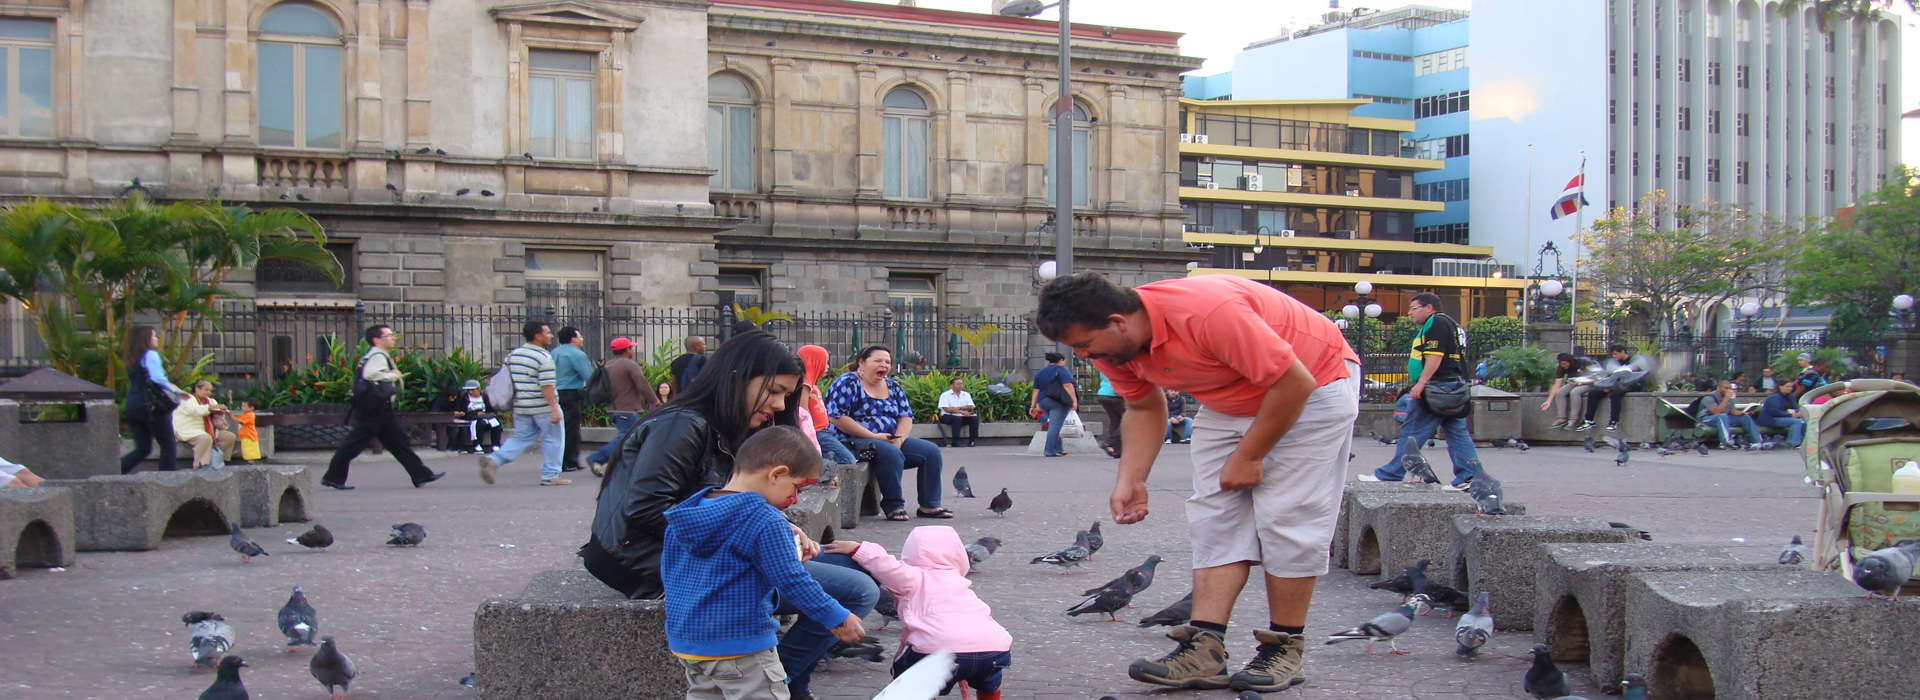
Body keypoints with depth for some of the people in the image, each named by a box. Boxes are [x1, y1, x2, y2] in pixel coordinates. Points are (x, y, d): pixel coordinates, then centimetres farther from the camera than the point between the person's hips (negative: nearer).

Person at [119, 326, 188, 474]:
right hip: (150, 406, -7)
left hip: (131, 405, 7)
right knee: (168, 446, 4)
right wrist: (176, 391, -9)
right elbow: (157, 378, -21)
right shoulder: (150, 355, -8)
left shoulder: (130, 358, 16)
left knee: (142, 448, 11)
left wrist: (169, 387, 20)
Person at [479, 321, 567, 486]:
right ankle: (550, 475, 8)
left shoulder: (513, 354, 11)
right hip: (543, 406, -7)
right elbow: (547, 386, -20)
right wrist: (554, 409, -20)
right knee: (552, 438, 6)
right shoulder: (544, 357, -13)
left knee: (521, 438, 14)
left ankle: (494, 460, -4)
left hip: (521, 406, 7)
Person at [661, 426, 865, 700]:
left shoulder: (683, 513, 5)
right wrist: (838, 617, -8)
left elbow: (668, 571, 15)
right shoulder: (766, 522, -20)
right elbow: (792, 582, -20)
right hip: (740, 643, -8)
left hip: (684, 642, 8)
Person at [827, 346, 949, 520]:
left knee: (931, 451, -5)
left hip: (891, 441, 8)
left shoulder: (893, 387, 14)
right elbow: (836, 417, -19)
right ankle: (894, 506, -21)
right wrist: (873, 436, -19)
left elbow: (906, 417, 11)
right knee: (891, 453, -35)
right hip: (854, 442, -8)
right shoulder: (847, 383, -9)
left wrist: (898, 439, -12)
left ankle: (929, 505, -3)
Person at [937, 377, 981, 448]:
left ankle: (972, 441, -20)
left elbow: (971, 407, 0)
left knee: (974, 418, -21)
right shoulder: (945, 395, -2)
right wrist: (962, 412, -20)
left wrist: (958, 408, -13)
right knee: (957, 419, -36)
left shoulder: (966, 395, 13)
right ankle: (955, 443, -34)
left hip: (962, 417, 4)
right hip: (948, 417, -4)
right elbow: (947, 409, -14)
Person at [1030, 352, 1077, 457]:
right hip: (1057, 402, -7)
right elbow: (1067, 385, -12)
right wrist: (1074, 400, -16)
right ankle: (1049, 451, -12)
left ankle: (1058, 449, 14)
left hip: (1042, 402, 7)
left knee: (1054, 425, 17)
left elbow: (1036, 390, 16)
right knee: (1055, 426, -8)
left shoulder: (1040, 372, 18)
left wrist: (1033, 405, 16)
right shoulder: (1061, 370, -2)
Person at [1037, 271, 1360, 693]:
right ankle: (1205, 649, -8)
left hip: (1312, 387, -7)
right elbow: (1145, 408, 6)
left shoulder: (1207, 314, -38)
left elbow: (1293, 383, -30)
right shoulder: (1113, 346, -12)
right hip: (1231, 401, 7)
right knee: (1213, 517, -4)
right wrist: (1131, 480, -7)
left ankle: (1285, 648, -1)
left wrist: (1247, 457, -20)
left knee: (1286, 518, -11)